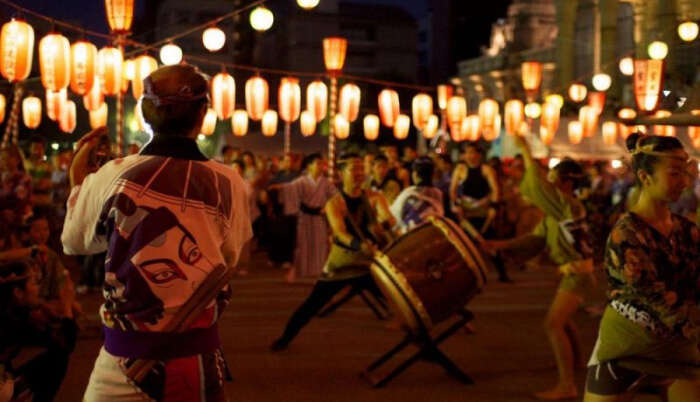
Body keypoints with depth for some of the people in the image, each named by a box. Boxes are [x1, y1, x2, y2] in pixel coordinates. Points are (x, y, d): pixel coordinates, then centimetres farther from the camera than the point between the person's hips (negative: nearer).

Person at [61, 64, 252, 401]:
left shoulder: (112, 176, -10)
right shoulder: (228, 182, -7)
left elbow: (74, 243, 6)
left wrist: (77, 179, 21)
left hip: (124, 360, -1)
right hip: (199, 355, 1)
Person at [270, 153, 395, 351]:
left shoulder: (375, 198, -2)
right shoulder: (334, 204, -9)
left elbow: (389, 219, -20)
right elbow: (340, 232, -26)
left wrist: (382, 225, -45)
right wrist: (359, 245, -46)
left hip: (371, 262, 2)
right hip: (341, 262, -2)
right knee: (313, 302, -1)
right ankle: (285, 337, 14)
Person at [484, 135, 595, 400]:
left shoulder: (569, 206, -19)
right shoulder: (555, 211, 10)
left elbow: (539, 187, -27)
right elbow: (537, 239, 9)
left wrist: (526, 151, -21)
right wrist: (503, 245, -2)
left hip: (578, 274, -10)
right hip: (570, 272, 10)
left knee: (553, 324, -18)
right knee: (563, 319, 29)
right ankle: (573, 361, 53)